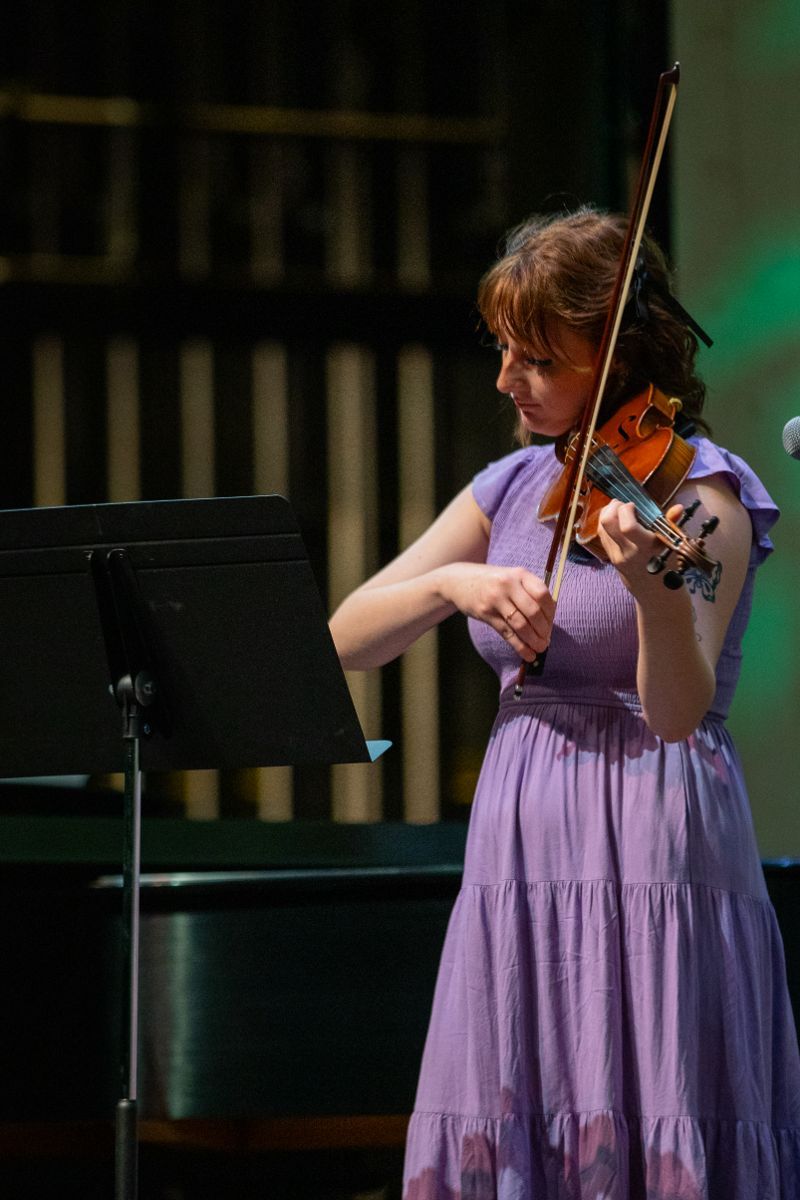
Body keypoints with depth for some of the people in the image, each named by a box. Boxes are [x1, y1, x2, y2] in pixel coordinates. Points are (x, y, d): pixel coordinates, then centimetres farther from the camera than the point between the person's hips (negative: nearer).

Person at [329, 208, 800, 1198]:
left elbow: (678, 710, -19)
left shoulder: (698, 494, -5)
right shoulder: (513, 488, 12)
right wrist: (454, 581, -11)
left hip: (647, 858, -6)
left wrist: (650, 584, -37)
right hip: (518, 862, 6)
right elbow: (344, 640, 7)